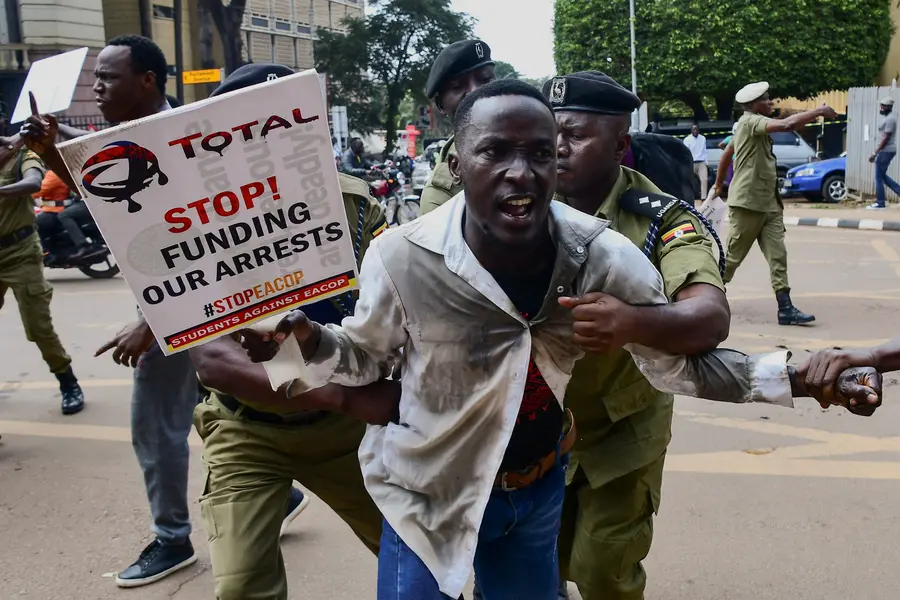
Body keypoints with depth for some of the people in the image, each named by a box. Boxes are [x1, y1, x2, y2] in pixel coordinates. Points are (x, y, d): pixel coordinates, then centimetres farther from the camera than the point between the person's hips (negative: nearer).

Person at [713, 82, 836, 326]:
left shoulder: (752, 124, 17)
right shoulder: (750, 121, -14)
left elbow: (727, 154, 26)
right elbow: (786, 125, -30)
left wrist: (719, 184, 34)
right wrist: (819, 111, -19)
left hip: (768, 203, 9)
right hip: (747, 203, -9)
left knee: (777, 255, 0)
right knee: (733, 255, 2)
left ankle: (785, 309, -3)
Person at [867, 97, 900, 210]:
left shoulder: (890, 119, -16)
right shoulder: (888, 118, 16)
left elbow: (885, 138, -21)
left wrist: (875, 153, -21)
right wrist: (877, 152, 22)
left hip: (886, 151, -10)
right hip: (886, 151, 10)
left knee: (879, 177, -4)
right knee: (882, 176, 17)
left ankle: (880, 203, 1)